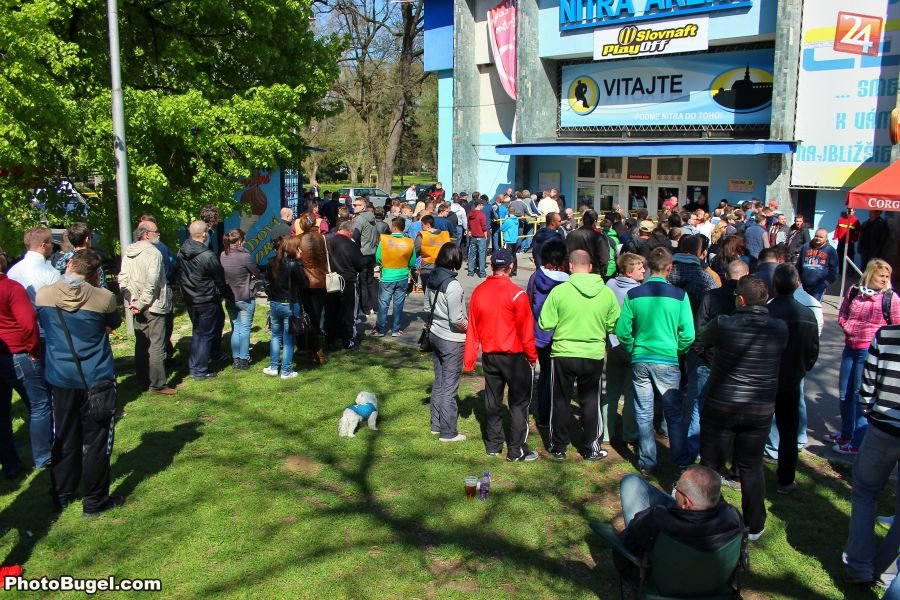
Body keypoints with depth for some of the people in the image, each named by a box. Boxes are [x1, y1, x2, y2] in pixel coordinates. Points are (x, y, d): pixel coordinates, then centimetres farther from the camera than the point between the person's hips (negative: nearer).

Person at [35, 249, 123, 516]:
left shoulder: (42, 295, -6)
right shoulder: (103, 297, -15)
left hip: (60, 378, 4)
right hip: (96, 379, -4)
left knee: (65, 438, 19)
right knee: (97, 440, 8)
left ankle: (61, 494, 32)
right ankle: (95, 501, 15)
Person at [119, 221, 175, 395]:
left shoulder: (128, 253, 7)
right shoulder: (153, 253, -16)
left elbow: (122, 279, 3)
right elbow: (152, 283, -23)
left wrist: (131, 300, -1)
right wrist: (141, 303, -16)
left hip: (138, 307, 8)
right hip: (153, 306, -8)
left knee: (141, 344, 16)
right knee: (156, 346, -2)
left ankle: (142, 380, 25)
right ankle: (157, 384, 1)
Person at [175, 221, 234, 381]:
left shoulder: (180, 254, -1)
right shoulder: (208, 256, -22)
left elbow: (178, 276, 8)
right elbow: (220, 281, -11)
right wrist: (230, 297, 4)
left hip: (190, 300, 7)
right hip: (207, 302, -7)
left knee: (197, 332, 23)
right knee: (206, 335, 4)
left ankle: (193, 367, 31)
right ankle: (200, 371, 8)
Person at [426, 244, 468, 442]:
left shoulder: (431, 280, 1)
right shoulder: (453, 285, -23)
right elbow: (457, 320, -22)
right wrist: (470, 327, -5)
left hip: (435, 335, 8)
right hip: (452, 341, -8)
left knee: (439, 382, 19)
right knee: (450, 387, 3)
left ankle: (436, 425, 30)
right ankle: (448, 432, 12)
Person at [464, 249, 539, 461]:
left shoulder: (479, 291, -1)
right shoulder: (516, 294, -17)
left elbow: (472, 328, 4)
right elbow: (526, 330, -13)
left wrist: (469, 358, 11)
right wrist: (532, 356, 0)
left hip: (489, 355, 5)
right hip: (515, 356, -5)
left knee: (492, 401, 16)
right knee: (519, 403, 5)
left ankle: (493, 445, 25)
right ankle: (517, 450, 8)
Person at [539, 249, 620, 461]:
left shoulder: (559, 291, -13)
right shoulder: (606, 293, -5)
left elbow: (545, 324, -10)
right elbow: (614, 326, 2)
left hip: (563, 354, -1)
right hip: (594, 355, 2)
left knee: (561, 401, 13)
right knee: (590, 402, 15)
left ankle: (559, 447, 24)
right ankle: (592, 448, 22)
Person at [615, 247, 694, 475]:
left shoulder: (633, 294, -5)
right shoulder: (679, 295, -8)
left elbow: (622, 331, -4)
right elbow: (688, 335, -9)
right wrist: (677, 352, 9)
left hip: (640, 360, 1)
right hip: (668, 362, -1)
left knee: (644, 414, 12)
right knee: (674, 414, 11)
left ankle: (647, 463, 20)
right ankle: (682, 463, 18)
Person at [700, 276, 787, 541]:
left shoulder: (723, 324, -15)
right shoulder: (780, 329, -7)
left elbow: (703, 340, 4)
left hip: (721, 406, -3)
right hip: (761, 409, 3)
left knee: (711, 464, 10)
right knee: (752, 466, 16)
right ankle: (754, 525, 27)